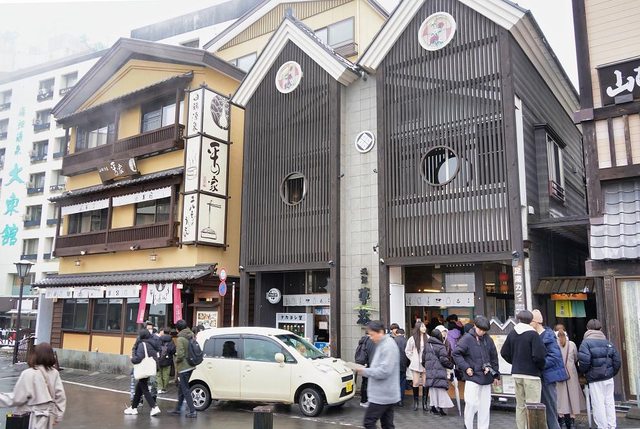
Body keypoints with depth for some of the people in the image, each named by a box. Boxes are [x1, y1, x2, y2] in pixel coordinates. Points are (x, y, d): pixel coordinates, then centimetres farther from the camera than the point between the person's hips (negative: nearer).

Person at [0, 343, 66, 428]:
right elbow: (60, 396, 1)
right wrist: (57, 417, 11)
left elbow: (16, 398, -14)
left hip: (31, 420, -5)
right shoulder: (54, 373, -1)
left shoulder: (28, 374, -17)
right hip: (48, 417, 5)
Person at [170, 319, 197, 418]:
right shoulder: (191, 336, 4)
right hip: (190, 366, 8)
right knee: (181, 388, 21)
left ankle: (192, 411, 1)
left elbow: (180, 355, -25)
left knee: (185, 390, 0)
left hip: (183, 367, -8)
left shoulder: (180, 339, -19)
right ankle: (178, 409, 32)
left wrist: (176, 360, -7)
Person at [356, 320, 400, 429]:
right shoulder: (382, 345, 13)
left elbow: (384, 371, -24)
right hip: (386, 394, 10)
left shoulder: (388, 346, -18)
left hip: (382, 395, -10)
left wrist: (365, 371, -15)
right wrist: (366, 370, 7)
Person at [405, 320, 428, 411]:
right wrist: (412, 359, 1)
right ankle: (415, 402, 16)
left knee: (425, 383, 2)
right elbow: (407, 351, 6)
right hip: (416, 364, 0)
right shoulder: (412, 338, -3)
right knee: (416, 383, 3)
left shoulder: (428, 338, -3)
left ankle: (424, 402, 13)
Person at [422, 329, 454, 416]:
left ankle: (433, 407, 15)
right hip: (439, 371, -6)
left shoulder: (427, 345, 7)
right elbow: (443, 359, -13)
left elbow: (423, 357, 14)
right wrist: (451, 365, 3)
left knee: (432, 389, 12)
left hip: (429, 371, 6)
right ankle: (440, 407, -3)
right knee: (440, 389, 0)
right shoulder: (441, 347, -12)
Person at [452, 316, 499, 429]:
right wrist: (466, 367, -13)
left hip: (486, 378, 5)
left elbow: (494, 357, 15)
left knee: (485, 406, 10)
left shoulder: (488, 340, 6)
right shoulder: (467, 338, -9)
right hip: (472, 378, -5)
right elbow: (456, 353, -9)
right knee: (472, 404, -7)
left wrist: (495, 374, 15)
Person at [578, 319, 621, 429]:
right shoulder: (608, 342, 6)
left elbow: (584, 361, -21)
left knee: (598, 404, 2)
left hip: (595, 379, -5)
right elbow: (617, 360, 3)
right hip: (609, 378, 5)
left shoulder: (586, 343, -10)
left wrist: (582, 370, -1)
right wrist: (612, 373, 16)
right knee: (609, 402, 14)